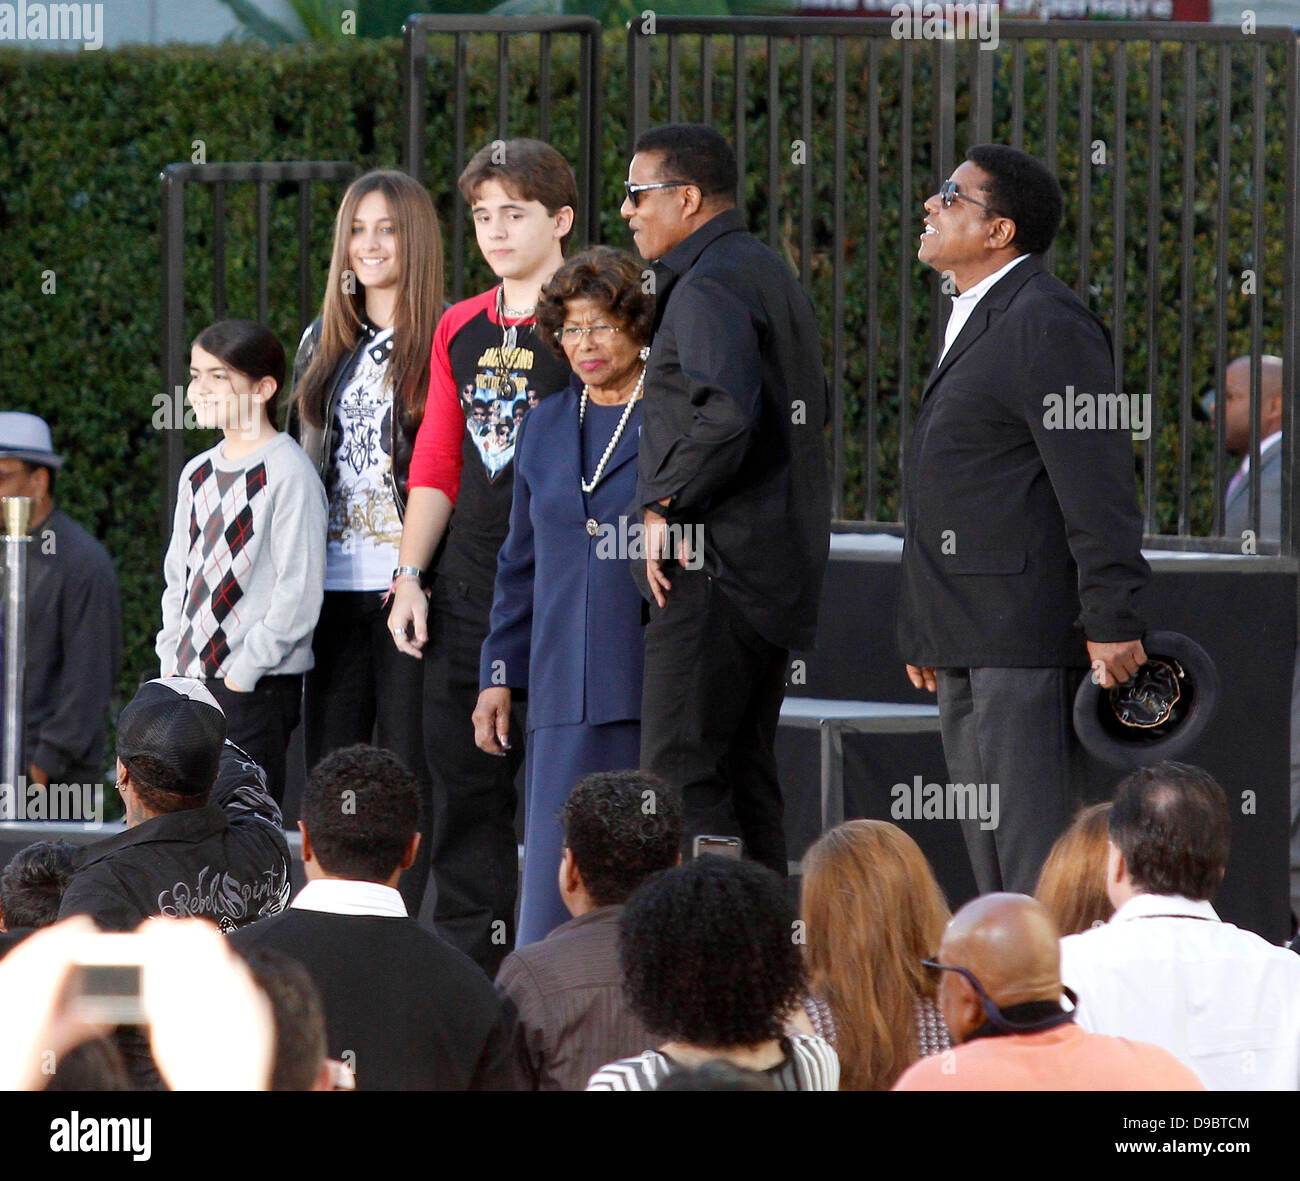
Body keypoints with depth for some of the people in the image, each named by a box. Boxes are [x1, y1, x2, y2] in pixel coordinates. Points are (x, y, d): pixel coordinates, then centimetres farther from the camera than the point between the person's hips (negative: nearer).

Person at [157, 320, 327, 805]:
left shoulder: (287, 473, -10)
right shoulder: (198, 473, 15)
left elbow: (299, 589, -14)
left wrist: (244, 670, -16)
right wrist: (172, 665, 10)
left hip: (260, 686, -8)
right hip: (194, 677, 8)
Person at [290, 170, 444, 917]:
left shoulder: (446, 342, -3)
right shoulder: (325, 343, 16)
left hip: (410, 580, -6)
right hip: (335, 580, 6)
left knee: (407, 758, -4)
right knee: (330, 755, 5)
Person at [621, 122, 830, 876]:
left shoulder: (708, 287, -13)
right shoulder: (771, 273, 19)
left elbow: (729, 415, -27)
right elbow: (813, 405, 25)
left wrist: (666, 508, -16)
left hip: (714, 568, -10)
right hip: (781, 570, 10)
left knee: (681, 774, -11)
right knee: (745, 778, 13)